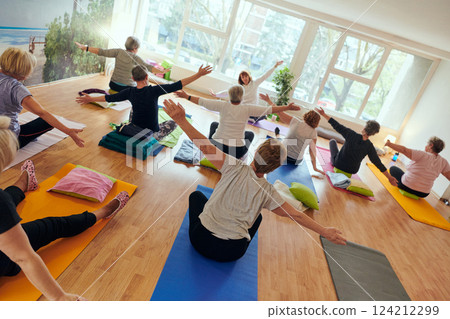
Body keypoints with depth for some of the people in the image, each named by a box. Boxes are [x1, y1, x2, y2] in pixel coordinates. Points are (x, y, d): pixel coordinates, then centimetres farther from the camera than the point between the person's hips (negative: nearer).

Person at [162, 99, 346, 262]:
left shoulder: (236, 168, -13)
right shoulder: (268, 192, -7)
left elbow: (206, 147, -23)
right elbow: (295, 215, -1)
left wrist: (181, 120, -26)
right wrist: (324, 231, 10)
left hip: (202, 240, -1)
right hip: (232, 253, 2)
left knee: (196, 194, 26)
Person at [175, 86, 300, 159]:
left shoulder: (223, 105, -9)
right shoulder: (247, 108, -10)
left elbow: (203, 102, -6)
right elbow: (269, 110, -7)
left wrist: (187, 96, 5)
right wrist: (287, 107, 1)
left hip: (217, 146, 1)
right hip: (236, 151, 0)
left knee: (214, 124, 31)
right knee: (250, 134, 30)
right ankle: (237, 158, 20)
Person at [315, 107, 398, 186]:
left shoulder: (352, 135, -25)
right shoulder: (369, 146, -19)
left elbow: (337, 126, -20)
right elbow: (378, 163, -15)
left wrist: (323, 114, -12)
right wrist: (390, 178, -5)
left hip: (338, 164, -2)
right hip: (352, 171, 2)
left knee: (333, 141, 20)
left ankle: (333, 159, 28)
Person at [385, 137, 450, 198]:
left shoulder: (423, 155, -18)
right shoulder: (443, 162, -4)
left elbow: (403, 150, -26)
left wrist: (389, 144, -19)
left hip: (406, 186, -5)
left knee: (393, 168, 17)